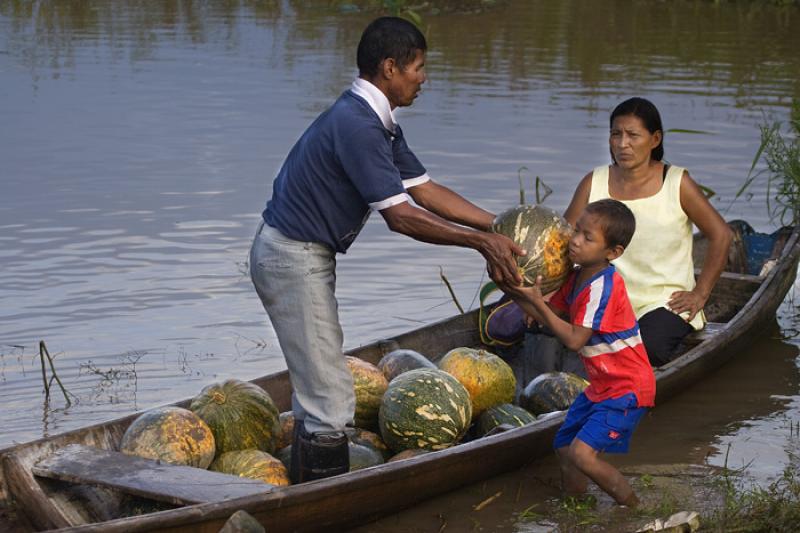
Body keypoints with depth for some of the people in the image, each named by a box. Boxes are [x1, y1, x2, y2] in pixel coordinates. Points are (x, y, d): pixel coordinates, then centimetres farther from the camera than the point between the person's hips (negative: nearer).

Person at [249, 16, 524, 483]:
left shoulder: (379, 123, 10)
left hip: (305, 256, 11)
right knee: (330, 397, -8)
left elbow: (427, 190, 11)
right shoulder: (356, 125, -23)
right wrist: (481, 242, -21)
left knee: (318, 389, 18)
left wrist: (499, 227, 6)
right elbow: (399, 216, -24)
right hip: (293, 257, -11)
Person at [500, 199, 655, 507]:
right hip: (601, 386, 10)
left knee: (582, 454, -21)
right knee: (564, 447, 15)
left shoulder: (602, 287, -25)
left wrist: (537, 301, -24)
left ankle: (636, 512, -4)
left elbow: (573, 340, -26)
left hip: (625, 389, -10)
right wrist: (516, 294, -4)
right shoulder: (578, 278, 5)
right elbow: (551, 315, 11)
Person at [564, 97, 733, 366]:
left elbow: (721, 235, -1)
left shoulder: (677, 183, -5)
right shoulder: (594, 183, 2)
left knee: (649, 347, -32)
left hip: (665, 303, -2)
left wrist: (700, 294, -4)